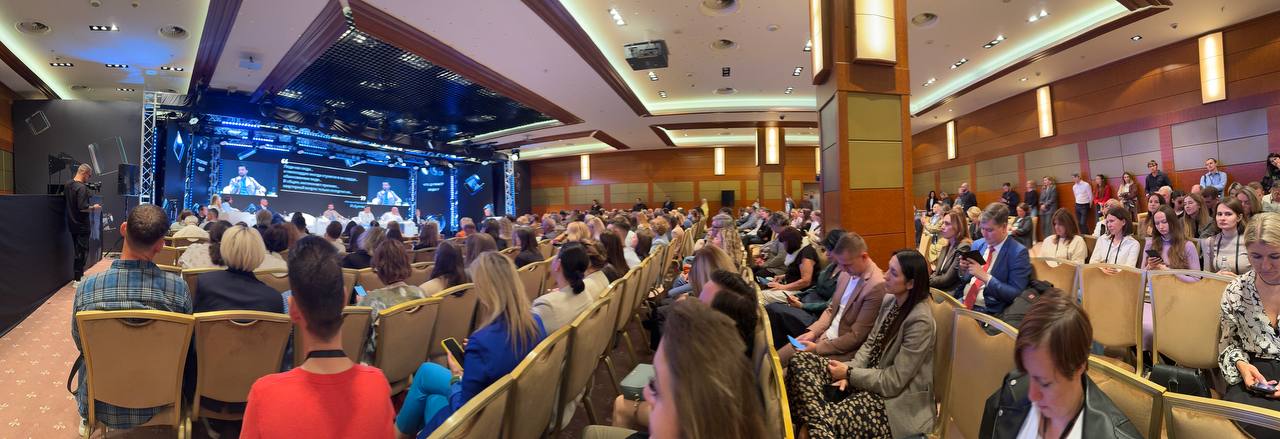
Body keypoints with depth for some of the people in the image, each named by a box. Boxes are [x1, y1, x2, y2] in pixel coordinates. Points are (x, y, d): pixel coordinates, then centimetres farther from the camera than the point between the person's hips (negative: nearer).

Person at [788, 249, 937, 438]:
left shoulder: (920, 321, -23)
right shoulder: (890, 300, 2)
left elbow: (894, 381, -21)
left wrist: (849, 374, -13)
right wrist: (850, 371, -8)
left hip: (896, 400, -8)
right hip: (870, 377, 9)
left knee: (826, 421, -32)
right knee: (801, 361, -9)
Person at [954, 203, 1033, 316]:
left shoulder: (1018, 252, -7)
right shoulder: (977, 244, 11)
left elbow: (1015, 295, -12)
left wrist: (985, 277, -20)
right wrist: (963, 270, -4)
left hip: (987, 311, -6)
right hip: (963, 302, 6)